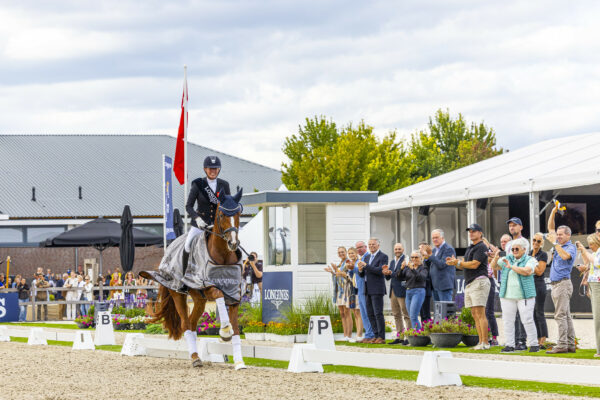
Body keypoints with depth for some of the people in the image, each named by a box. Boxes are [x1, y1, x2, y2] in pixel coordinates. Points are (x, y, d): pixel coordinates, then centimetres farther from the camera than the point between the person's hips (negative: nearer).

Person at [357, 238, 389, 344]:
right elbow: (362, 275, 18)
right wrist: (360, 270, -5)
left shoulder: (383, 256, -4)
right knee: (370, 314, 7)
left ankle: (381, 337, -8)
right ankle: (376, 336, 13)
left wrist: (366, 266, -18)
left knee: (378, 313, -10)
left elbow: (380, 271, -17)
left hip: (377, 289, -8)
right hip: (368, 289, 8)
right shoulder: (368, 257, 19)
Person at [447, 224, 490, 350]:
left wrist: (458, 263, -10)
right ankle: (481, 341, 8)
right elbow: (465, 266, 22)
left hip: (479, 281, -10)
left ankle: (485, 343, -14)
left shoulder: (481, 247, -8)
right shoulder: (470, 248, 22)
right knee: (475, 314, 7)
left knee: (480, 313, -13)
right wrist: (455, 263, 4)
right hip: (469, 283, 10)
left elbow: (474, 264, -17)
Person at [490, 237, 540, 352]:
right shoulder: (507, 259, 14)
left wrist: (511, 267, -17)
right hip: (507, 296, 4)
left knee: (527, 320, -7)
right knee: (508, 321, 2)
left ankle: (534, 345, -1)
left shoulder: (530, 260, 1)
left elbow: (527, 271, -16)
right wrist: (495, 258, -11)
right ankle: (510, 345, 7)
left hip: (524, 295, -4)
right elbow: (494, 266, 10)